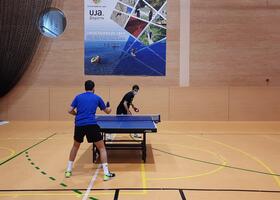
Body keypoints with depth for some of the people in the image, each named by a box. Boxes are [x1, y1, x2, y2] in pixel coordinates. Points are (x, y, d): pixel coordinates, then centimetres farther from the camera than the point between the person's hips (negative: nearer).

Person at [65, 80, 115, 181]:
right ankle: (106, 173, 2)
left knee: (75, 146, 27)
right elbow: (107, 111, 21)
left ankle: (68, 171, 31)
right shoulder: (97, 98, 11)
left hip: (79, 125, 3)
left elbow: (70, 111, 9)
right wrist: (109, 108, 44)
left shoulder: (78, 97, 13)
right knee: (102, 148, 8)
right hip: (91, 125, -3)